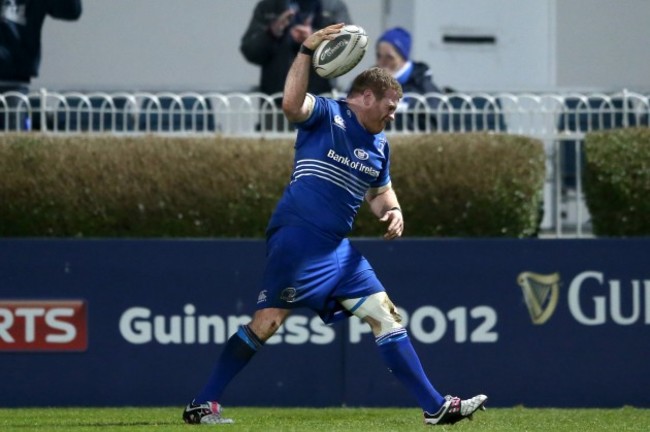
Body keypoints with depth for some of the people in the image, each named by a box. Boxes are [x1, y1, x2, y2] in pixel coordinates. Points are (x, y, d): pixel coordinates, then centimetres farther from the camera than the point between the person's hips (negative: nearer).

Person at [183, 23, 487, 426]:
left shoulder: (380, 146, 16)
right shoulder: (326, 114, -6)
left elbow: (380, 189, 30)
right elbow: (292, 105, -27)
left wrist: (392, 211, 8)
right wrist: (307, 51, -35)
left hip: (337, 246, 8)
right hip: (297, 237, -8)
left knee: (386, 316, 4)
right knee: (269, 320, -13)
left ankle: (435, 407, 7)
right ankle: (203, 404, -5)